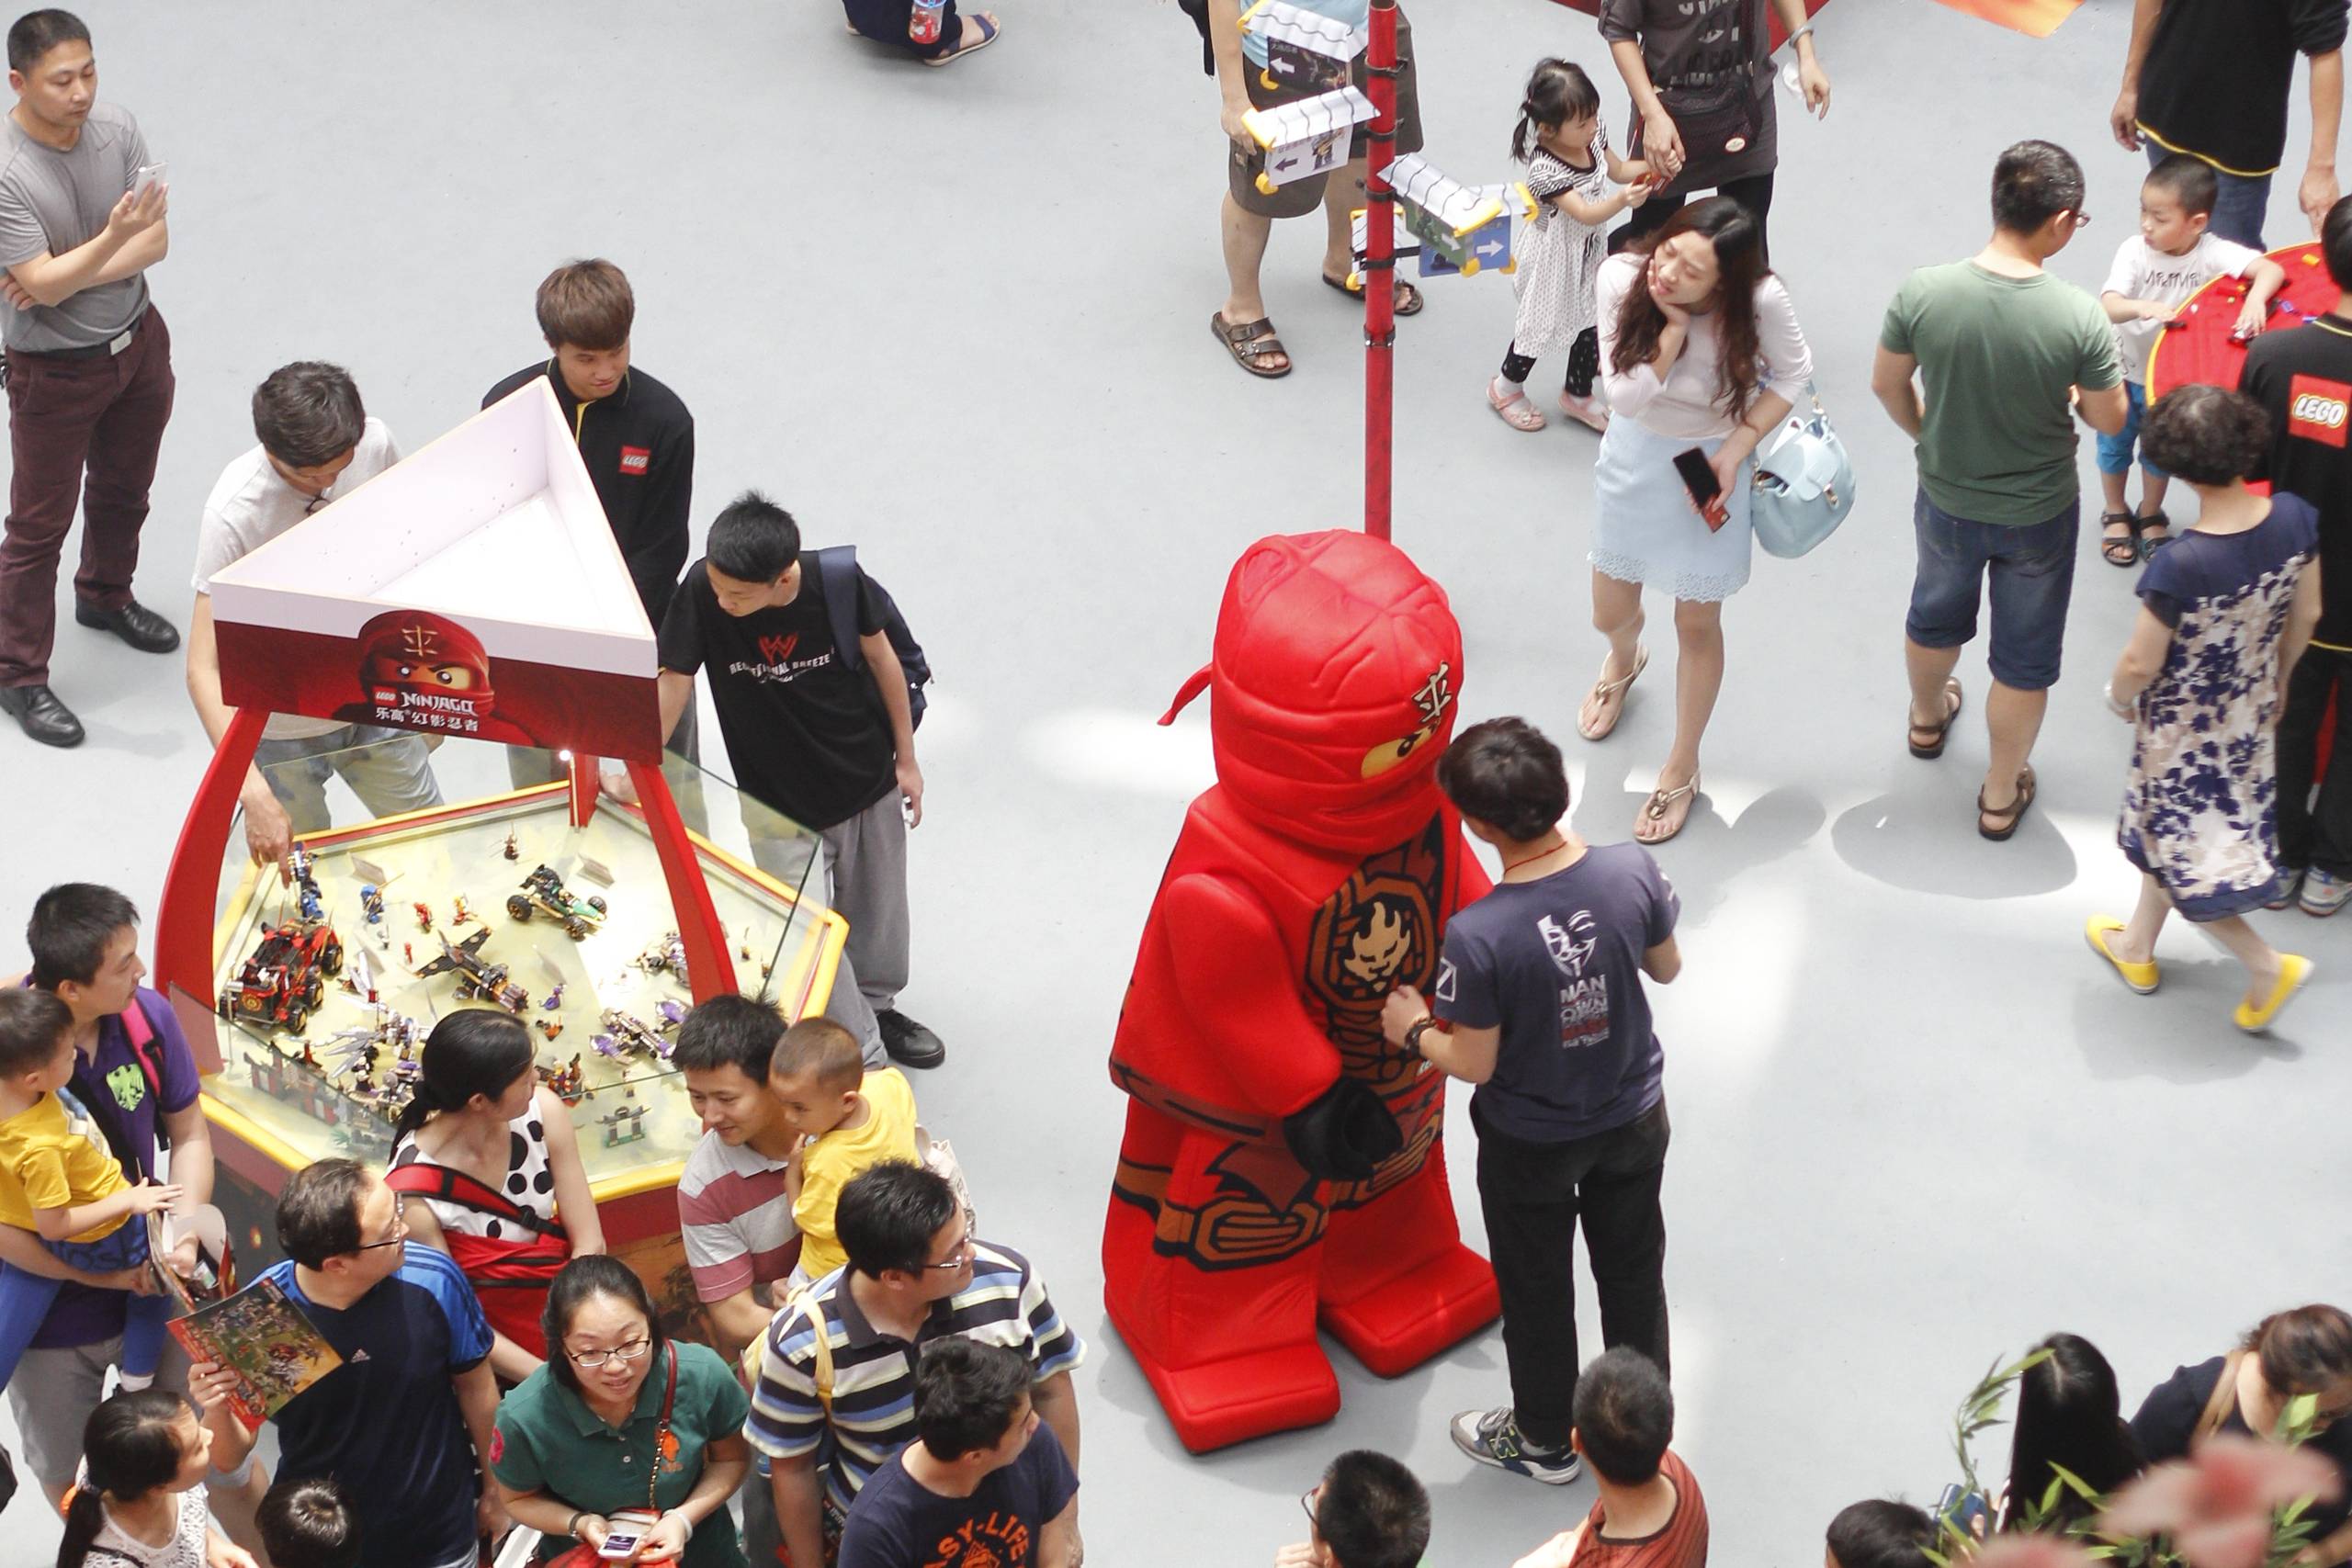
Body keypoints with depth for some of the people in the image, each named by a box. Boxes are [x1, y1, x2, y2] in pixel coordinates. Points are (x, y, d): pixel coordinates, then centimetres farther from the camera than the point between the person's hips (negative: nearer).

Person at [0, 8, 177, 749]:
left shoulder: (116, 127, -11)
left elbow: (154, 241, -11)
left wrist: (68, 274, -23)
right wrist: (113, 237, -43)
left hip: (139, 341, 6)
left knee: (123, 491, 27)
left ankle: (105, 596, 54)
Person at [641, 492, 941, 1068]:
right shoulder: (703, 590, -28)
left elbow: (880, 656, -7)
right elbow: (675, 680, -15)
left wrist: (906, 757, 2)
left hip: (868, 778, 1)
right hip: (778, 800, -1)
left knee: (876, 911, 20)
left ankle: (877, 1007, 47)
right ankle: (864, 1057, 15)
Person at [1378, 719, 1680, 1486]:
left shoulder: (1477, 937, -35)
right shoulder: (1631, 871, -24)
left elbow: (1475, 1063, -22)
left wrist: (1413, 1031, -1)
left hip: (1530, 1143, -3)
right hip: (1634, 1118, 4)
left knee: (1536, 1291, 22)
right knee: (1633, 1271, 26)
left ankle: (1545, 1442, 44)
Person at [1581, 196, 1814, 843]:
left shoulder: (1760, 301, -32)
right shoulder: (1622, 276, -28)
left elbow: (1792, 374, -12)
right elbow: (1625, 397, -23)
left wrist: (1735, 450, -19)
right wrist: (1674, 331, -36)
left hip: (1712, 463, -2)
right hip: (1635, 456, 2)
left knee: (1697, 625, 11)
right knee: (1610, 613, 20)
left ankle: (1682, 769, 34)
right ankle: (1624, 659, 61)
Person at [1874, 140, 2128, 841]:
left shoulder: (1922, 293, -24)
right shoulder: (2078, 316, -30)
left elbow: (1887, 384, -7)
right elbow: (2110, 419, -16)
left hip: (1946, 500, 3)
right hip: (2040, 513, -3)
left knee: (1937, 612, 32)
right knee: (2025, 657, 20)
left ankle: (1928, 718, 60)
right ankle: (2001, 794, 36)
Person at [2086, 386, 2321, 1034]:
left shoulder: (2179, 567, -36)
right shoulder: (2293, 520, -20)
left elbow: (2140, 665, -23)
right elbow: (2306, 616, -3)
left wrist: (2119, 698, 1)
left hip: (2182, 732, -6)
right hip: (2250, 719, 7)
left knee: (2179, 851, 17)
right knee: (2173, 834, 27)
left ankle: (2267, 965, 18)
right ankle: (2138, 948, 46)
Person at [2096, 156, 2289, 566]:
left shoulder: (2212, 253, -24)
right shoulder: (2134, 251, -24)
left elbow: (2271, 269, -35)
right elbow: (2108, 305, -34)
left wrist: (2255, 300, -54)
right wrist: (2142, 308, -54)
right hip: (2122, 373, 0)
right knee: (2114, 447, 20)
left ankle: (2151, 516, 46)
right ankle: (2116, 514, 45)